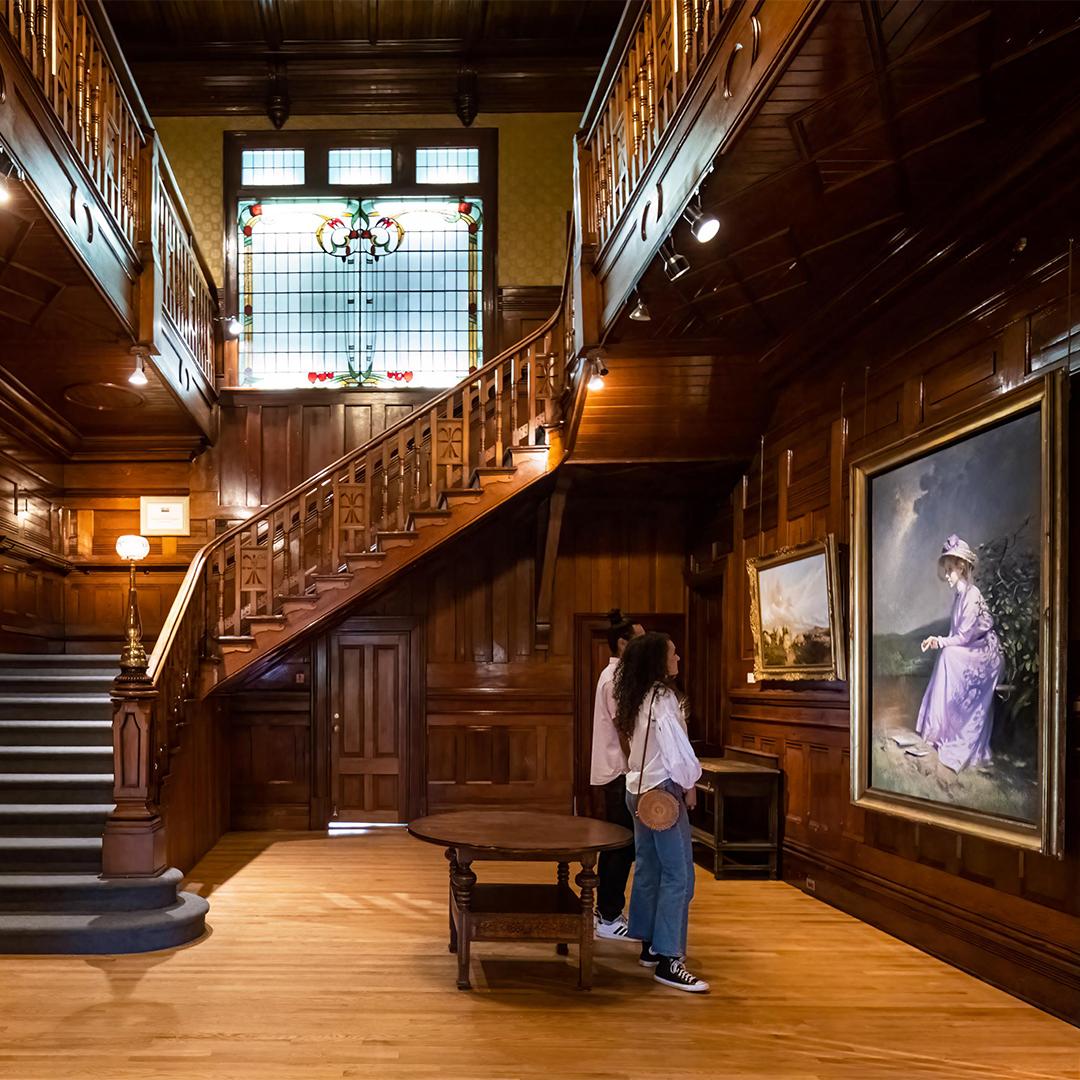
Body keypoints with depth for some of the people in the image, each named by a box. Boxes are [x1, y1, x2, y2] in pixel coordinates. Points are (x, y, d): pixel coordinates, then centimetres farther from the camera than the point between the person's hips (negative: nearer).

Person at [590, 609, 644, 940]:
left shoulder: (614, 674, 15)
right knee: (623, 847, -5)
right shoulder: (616, 678, -17)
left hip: (614, 772, 10)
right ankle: (609, 918, 2)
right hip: (620, 773, -10)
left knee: (617, 845, 15)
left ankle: (607, 912, 23)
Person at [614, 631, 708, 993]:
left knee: (648, 869, 15)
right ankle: (667, 960, -9)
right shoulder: (662, 697, -17)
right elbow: (676, 747, -17)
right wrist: (689, 785, -5)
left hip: (638, 790, 9)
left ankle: (649, 947, 23)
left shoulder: (632, 697, 9)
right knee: (677, 876, -8)